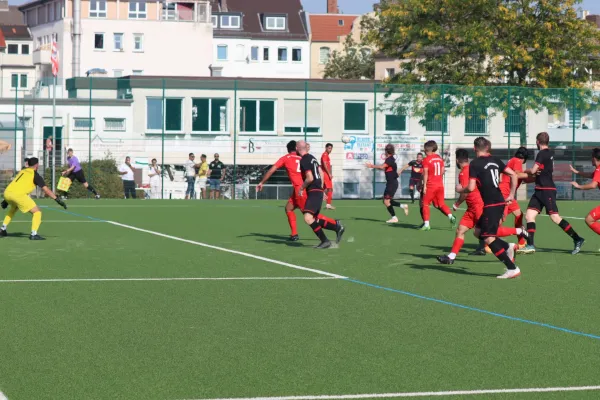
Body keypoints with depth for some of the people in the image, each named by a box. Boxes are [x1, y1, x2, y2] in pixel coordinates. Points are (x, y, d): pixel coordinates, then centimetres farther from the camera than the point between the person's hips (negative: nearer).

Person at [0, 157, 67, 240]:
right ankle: (33, 234, -11)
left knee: (13, 208, 39)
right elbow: (46, 190, 1)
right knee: (37, 212, 4)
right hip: (18, 194, -7)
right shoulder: (35, 175, 8)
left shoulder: (22, 171, 27)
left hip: (7, 192, 7)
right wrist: (58, 200, 2)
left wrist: (7, 200, 43)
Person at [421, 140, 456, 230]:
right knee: (440, 204, 15)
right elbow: (442, 172, 12)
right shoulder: (440, 159, 9)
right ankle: (450, 216, -7)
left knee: (425, 204, 4)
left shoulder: (427, 160, -9)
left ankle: (426, 224, -3)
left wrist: (424, 186, -12)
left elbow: (425, 174, -13)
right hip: (440, 185, 6)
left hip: (430, 185, -6)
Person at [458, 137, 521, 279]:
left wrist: (460, 189, 6)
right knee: (478, 232, 20)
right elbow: (514, 175, 8)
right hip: (499, 201, 8)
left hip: (491, 205, -8)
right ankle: (509, 247, 13)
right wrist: (511, 195, 14)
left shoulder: (475, 164, -9)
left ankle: (512, 268, -8)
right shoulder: (495, 160, 11)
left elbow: (471, 188, -15)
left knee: (488, 238, -5)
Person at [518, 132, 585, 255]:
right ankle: (530, 245, -1)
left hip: (547, 190, -10)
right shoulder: (550, 153, 14)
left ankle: (577, 239, -5)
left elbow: (533, 171, -15)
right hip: (540, 190, 10)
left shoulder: (542, 154, -13)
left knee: (555, 217, -11)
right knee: (529, 216, 2)